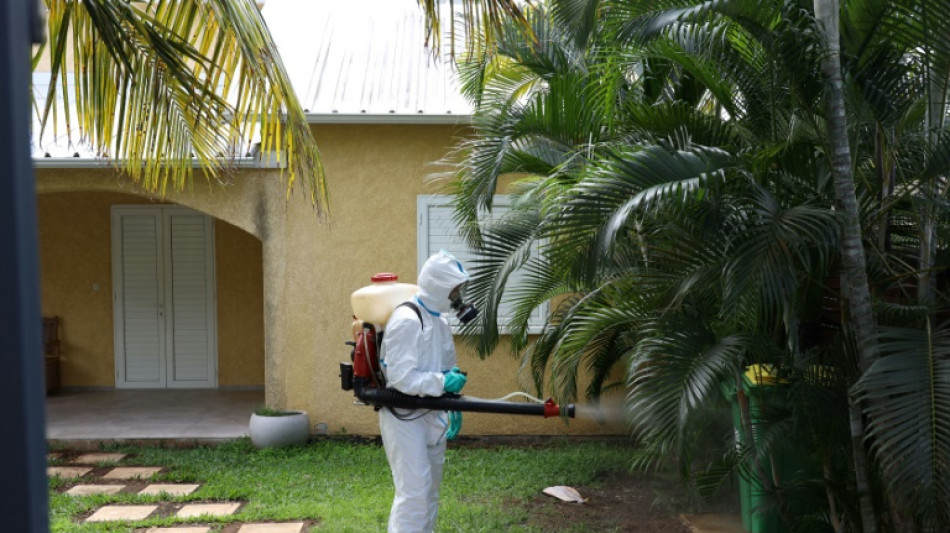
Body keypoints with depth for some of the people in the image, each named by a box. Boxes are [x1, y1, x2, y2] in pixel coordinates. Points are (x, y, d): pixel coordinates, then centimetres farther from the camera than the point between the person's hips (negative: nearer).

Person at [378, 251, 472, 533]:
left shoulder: (440, 322, 10)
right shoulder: (406, 320, -19)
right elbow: (401, 377, -25)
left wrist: (453, 378, 6)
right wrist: (443, 383, -24)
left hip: (431, 414, 9)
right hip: (404, 417, -9)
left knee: (430, 486, 16)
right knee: (413, 489, -10)